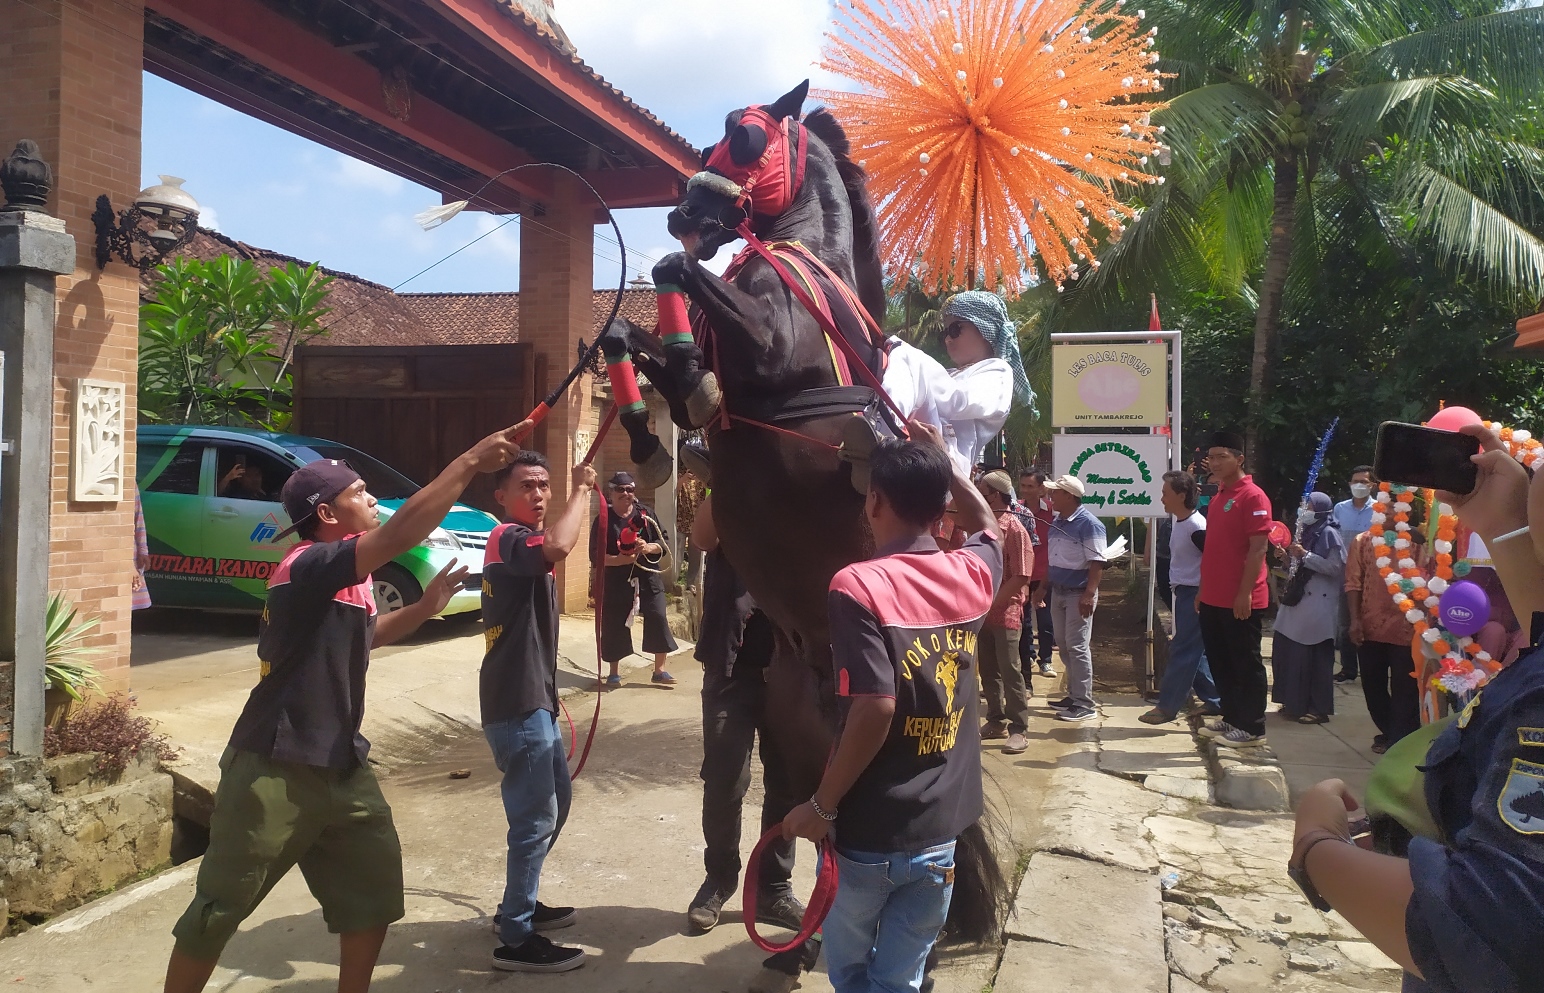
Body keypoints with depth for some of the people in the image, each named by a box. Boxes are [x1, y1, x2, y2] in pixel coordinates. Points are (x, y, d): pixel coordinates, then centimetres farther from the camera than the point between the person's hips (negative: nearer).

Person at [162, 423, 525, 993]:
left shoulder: (343, 577, 11)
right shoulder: (308, 566, -19)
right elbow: (401, 534, -32)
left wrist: (425, 608, 16)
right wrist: (470, 462, -29)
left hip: (340, 764, 9)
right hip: (274, 771, -9)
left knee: (375, 883, 12)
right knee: (221, 909, 4)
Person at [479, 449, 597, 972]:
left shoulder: (520, 541, 17)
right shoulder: (509, 537, -15)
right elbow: (558, 546, -37)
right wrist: (581, 490, -25)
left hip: (533, 697, 11)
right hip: (517, 704, -11)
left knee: (555, 801, 19)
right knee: (536, 818, -6)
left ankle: (518, 905, 32)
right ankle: (516, 939, 4)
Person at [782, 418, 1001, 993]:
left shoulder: (857, 585, -17)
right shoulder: (972, 575, 0)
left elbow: (875, 710, -25)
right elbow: (986, 525, 25)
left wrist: (821, 806, -15)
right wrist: (943, 457, 28)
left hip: (869, 829, -4)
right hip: (941, 829, 4)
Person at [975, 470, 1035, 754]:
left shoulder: (1014, 528, -11)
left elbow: (1020, 577, -15)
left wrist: (992, 602, -15)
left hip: (1005, 611, -7)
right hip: (982, 610, 7)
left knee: (1010, 671, -5)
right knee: (988, 671, 12)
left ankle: (1018, 730, 1)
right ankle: (996, 721, 23)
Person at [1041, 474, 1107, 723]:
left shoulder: (1088, 524, -15)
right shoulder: (1056, 522, 11)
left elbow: (1096, 562, -19)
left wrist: (1089, 594, -25)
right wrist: (1044, 586, 18)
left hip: (1078, 594, -9)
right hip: (1058, 591, 9)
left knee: (1077, 647, -6)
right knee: (1063, 645, 13)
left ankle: (1084, 704, 0)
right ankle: (1074, 695, 23)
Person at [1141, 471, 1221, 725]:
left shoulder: (1196, 527, -19)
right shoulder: (1179, 522, 10)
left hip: (1194, 595, -10)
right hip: (1183, 593, 10)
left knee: (1183, 651, -4)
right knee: (1195, 651, 15)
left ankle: (1167, 706, 1)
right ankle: (1214, 700, 24)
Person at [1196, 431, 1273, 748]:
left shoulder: (1253, 497, -12)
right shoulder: (1217, 497, 14)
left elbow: (1257, 549, -17)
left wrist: (1245, 592, -20)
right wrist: (1203, 590, 16)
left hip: (1241, 601, -8)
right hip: (1213, 600, 8)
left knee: (1246, 664, 1)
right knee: (1220, 662, 14)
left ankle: (1253, 728, 11)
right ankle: (1231, 719, 26)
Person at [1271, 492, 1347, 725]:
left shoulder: (1328, 533, -8)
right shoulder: (1307, 532, 16)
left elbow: (1335, 567, -18)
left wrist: (1305, 555, -17)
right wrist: (1289, 556, 9)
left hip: (1318, 603, -9)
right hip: (1299, 599, 9)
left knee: (1314, 656, -5)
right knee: (1288, 651, 9)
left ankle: (1318, 708, 4)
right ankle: (1295, 703, 20)